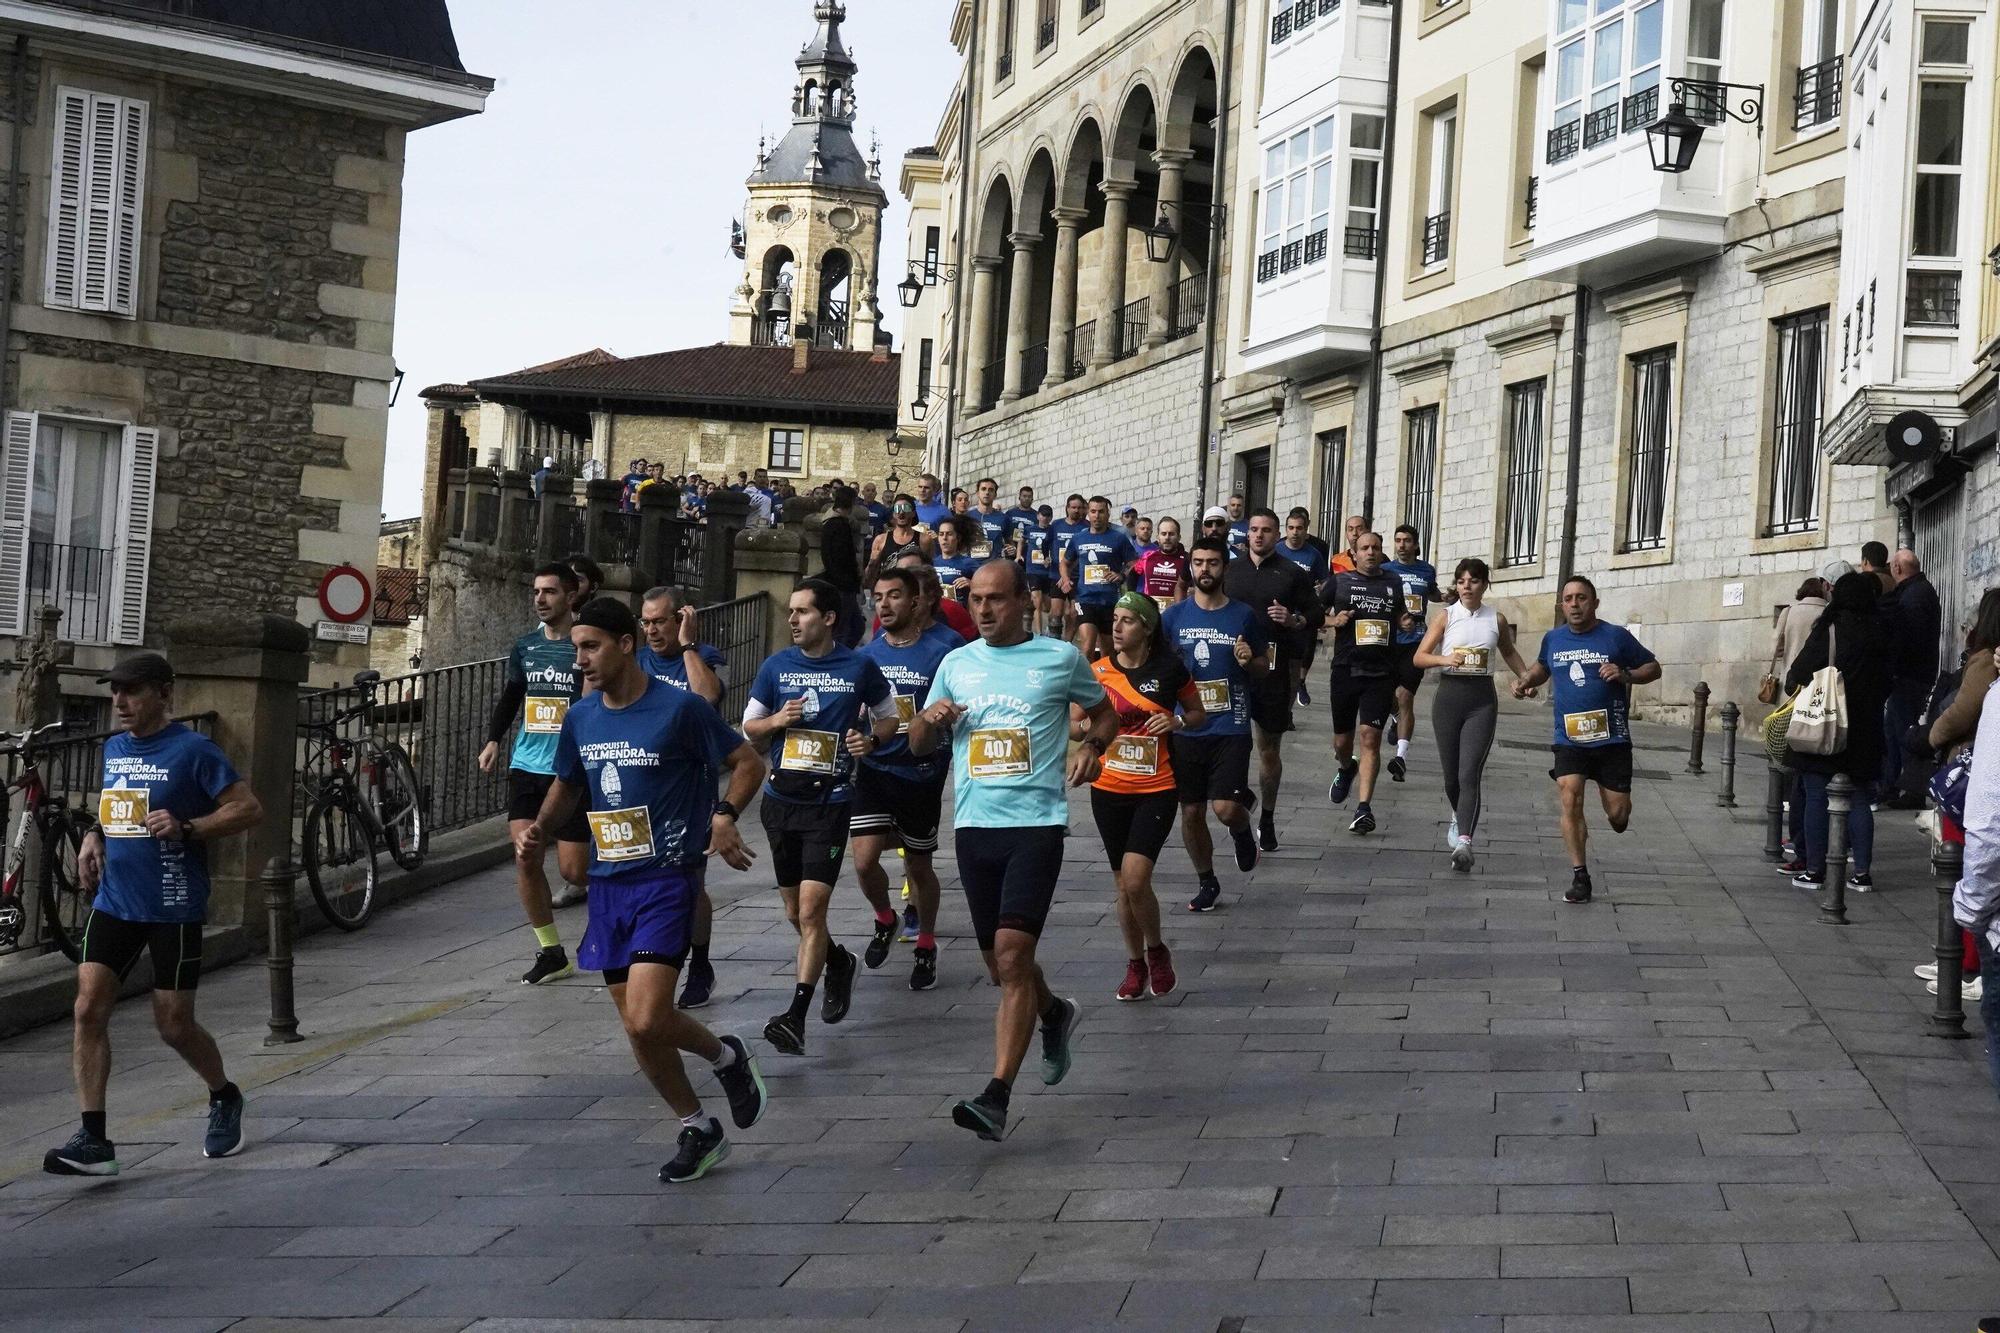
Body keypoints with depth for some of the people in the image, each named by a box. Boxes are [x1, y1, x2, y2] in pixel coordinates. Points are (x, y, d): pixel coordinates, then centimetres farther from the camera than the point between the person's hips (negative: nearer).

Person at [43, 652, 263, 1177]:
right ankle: (93, 1139, -6)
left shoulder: (193, 750, -9)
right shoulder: (113, 749, 11)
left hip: (174, 909, -6)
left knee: (174, 1026, 3)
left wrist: (186, 828, -22)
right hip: (114, 903, 6)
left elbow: (249, 809, -11)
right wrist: (94, 837, 6)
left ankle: (225, 1099, 32)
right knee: (88, 1010, -9)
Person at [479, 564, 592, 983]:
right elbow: (510, 697, 18)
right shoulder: (525, 647, 9)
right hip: (527, 766, 4)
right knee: (525, 858, -7)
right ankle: (551, 952, 5)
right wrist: (493, 740, 5)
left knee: (573, 870, -4)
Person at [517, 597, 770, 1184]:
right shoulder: (580, 718, 7)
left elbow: (748, 762, -2)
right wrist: (539, 830, 4)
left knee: (647, 1019, -18)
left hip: (667, 879, -6)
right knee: (637, 1029, 8)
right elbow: (567, 786, 22)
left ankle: (727, 1056, 12)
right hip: (608, 884, 6)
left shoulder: (679, 709, -10)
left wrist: (724, 816, -18)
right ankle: (699, 1131, 26)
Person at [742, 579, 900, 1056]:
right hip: (781, 799, 4)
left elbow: (888, 718, 12)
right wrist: (776, 721, -8)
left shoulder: (859, 668, -2)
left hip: (829, 802, -4)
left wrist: (871, 739, -9)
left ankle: (796, 1017, -16)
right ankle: (838, 962, 43)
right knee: (795, 913, 13)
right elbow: (749, 729, 13)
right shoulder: (776, 667, 5)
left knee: (811, 909, -15)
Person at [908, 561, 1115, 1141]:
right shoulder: (957, 664, 12)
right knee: (1001, 965, 12)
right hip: (974, 825, 5)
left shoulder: (1060, 658, 2)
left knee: (1011, 952, -17)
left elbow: (1105, 712, 19)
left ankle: (997, 1098, -20)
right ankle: (1056, 1015, 45)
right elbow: (919, 745, 19)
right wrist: (930, 718, -4)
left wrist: (1091, 747, -2)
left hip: (1037, 821, -4)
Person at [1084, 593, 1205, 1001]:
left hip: (1156, 790, -3)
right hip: (1109, 789, 3)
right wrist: (1090, 727, -14)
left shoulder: (1170, 669, -5)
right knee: (1123, 885, 11)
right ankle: (1135, 964, 28)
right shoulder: (1098, 672, -1)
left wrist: (1177, 722, -12)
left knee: (1135, 880, -16)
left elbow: (1199, 715, 9)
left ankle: (1156, 950, 10)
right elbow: (1073, 726, 8)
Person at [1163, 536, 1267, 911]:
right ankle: (1206, 881, 28)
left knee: (1226, 809, -14)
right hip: (1186, 728, 2)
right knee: (1191, 812, 8)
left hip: (1231, 727, -2)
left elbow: (1265, 665, 9)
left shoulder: (1244, 616, -1)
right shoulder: (1174, 616, 3)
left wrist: (1250, 662, -13)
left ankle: (1242, 829, 22)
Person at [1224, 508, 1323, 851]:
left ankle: (1267, 818, 21)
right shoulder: (1229, 570, 8)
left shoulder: (1292, 574, 2)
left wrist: (1294, 620, -13)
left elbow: (1317, 615, 6)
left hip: (1273, 669, -1)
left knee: (1270, 748, 9)